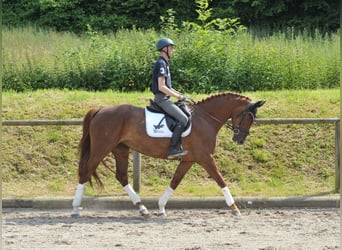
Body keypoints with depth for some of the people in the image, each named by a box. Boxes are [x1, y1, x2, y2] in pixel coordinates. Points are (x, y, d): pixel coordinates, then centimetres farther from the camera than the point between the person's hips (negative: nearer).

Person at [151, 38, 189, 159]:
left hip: (166, 98, 11)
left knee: (186, 114, 14)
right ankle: (172, 149, -21)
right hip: (162, 98, -11)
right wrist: (178, 96, -16)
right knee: (183, 119, -20)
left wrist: (180, 94, 12)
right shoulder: (161, 64, -14)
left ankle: (178, 146, 10)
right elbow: (161, 87, -22)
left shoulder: (165, 63, 17)